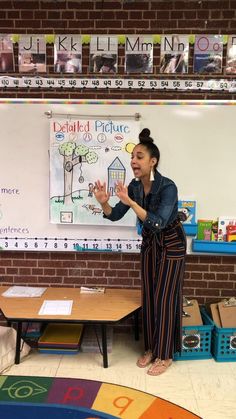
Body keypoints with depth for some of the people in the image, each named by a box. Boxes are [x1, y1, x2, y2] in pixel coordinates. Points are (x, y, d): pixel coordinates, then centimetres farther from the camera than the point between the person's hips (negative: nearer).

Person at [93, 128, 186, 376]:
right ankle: (150, 348, 28)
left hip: (171, 244, -6)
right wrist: (103, 203, -25)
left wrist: (131, 202, -43)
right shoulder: (134, 186, -8)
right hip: (149, 243, 6)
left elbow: (158, 222, -36)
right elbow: (115, 215, -4)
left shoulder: (167, 187, -27)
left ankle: (165, 355, 17)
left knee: (164, 298, 0)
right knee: (148, 297, 11)